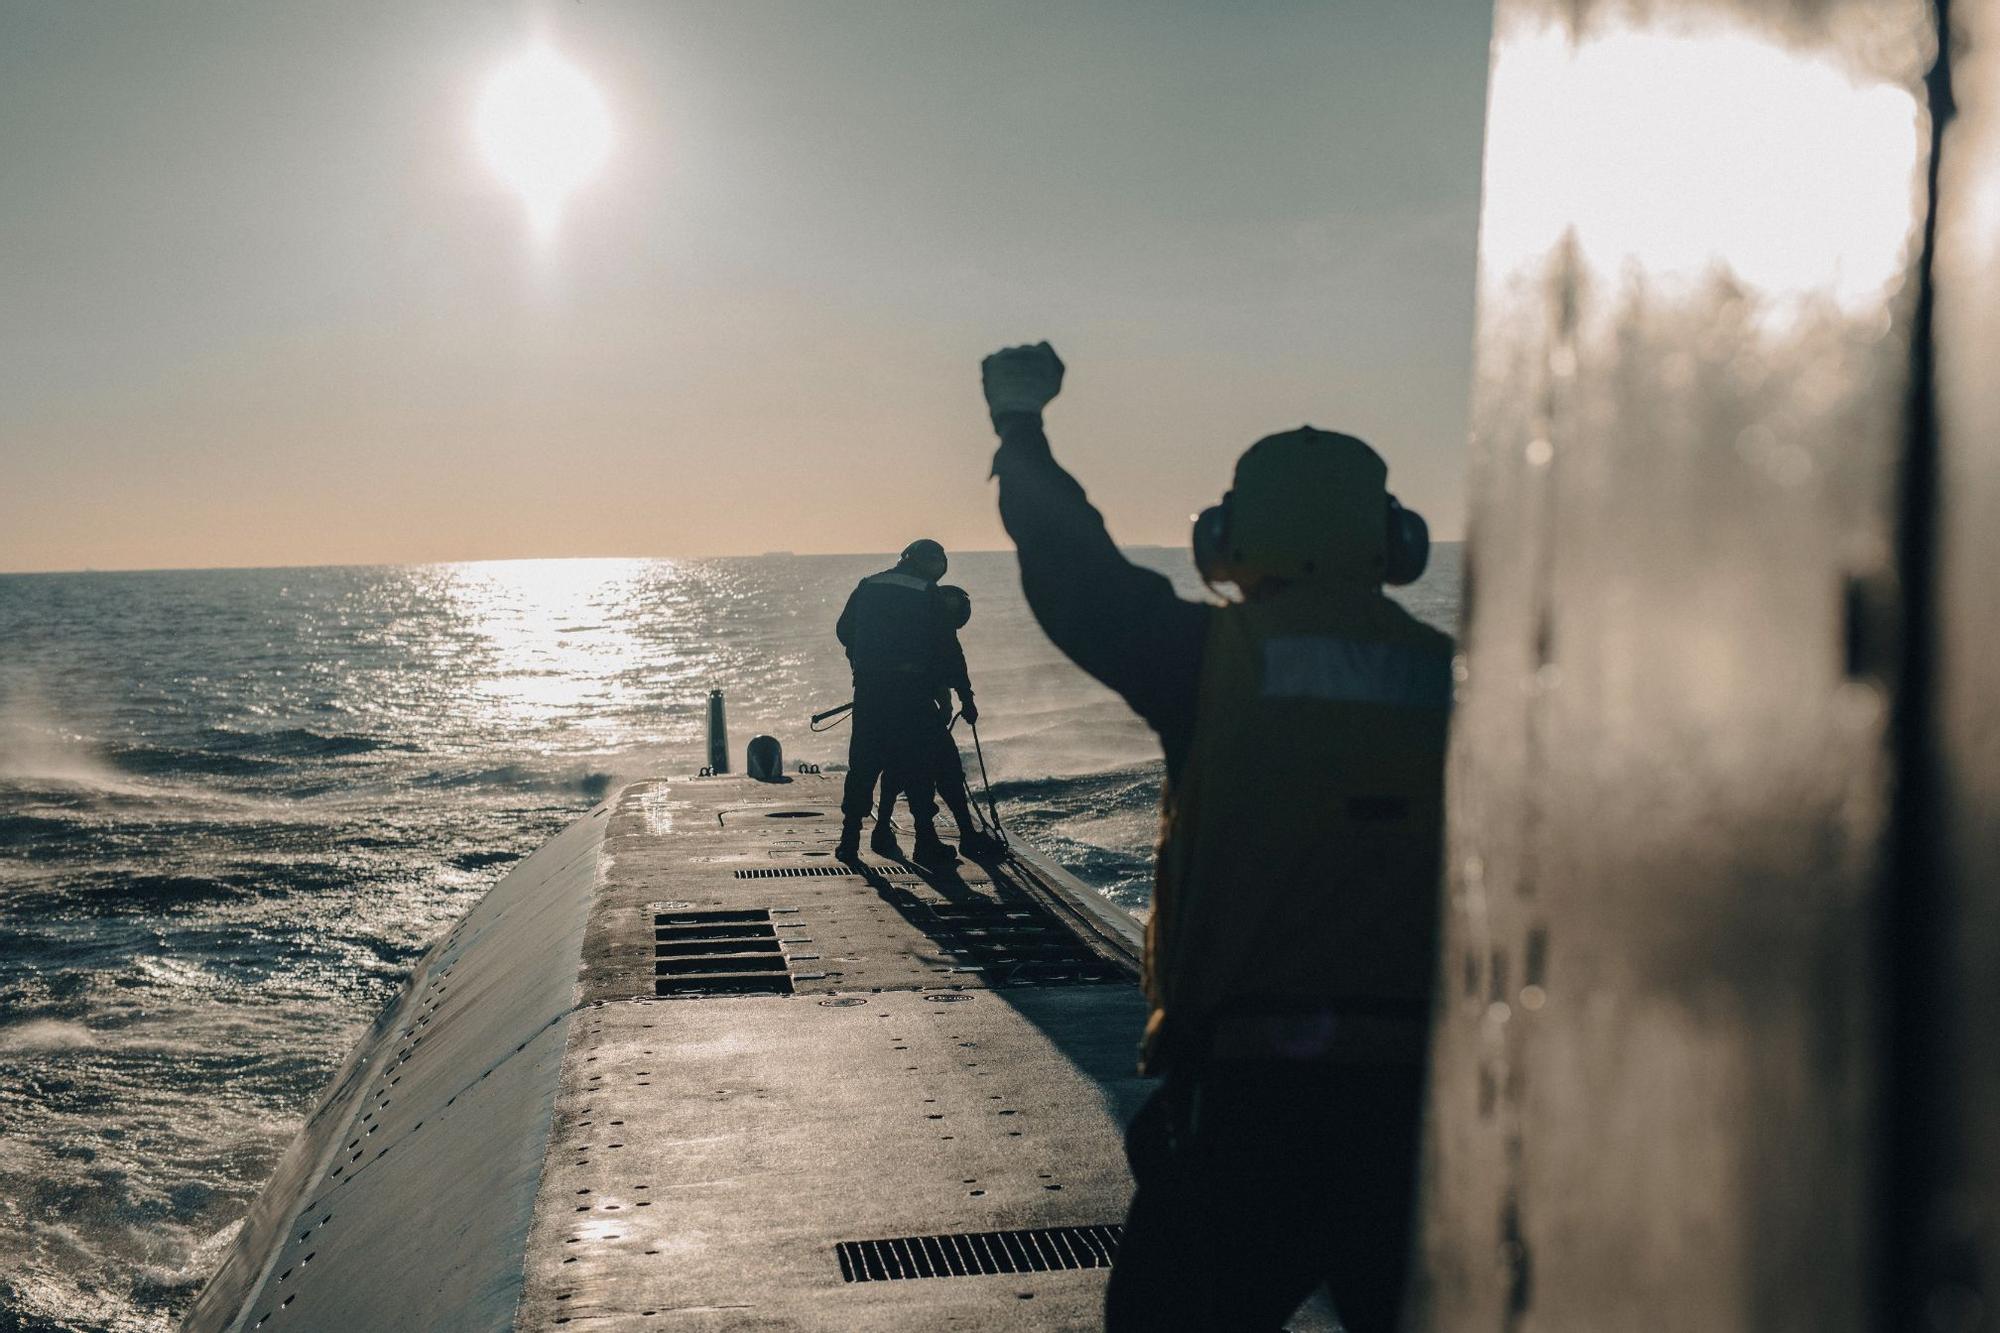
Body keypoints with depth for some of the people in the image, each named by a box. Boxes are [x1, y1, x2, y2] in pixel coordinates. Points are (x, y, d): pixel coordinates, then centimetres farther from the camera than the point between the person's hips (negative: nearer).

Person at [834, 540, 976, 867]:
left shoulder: (868, 586, 8)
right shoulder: (927, 594, -5)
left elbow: (843, 629, 15)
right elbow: (948, 649, -5)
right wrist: (965, 695, 0)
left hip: (867, 688, 4)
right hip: (911, 690, -4)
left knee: (863, 764, 11)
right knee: (919, 766, 3)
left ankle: (850, 839, 12)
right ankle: (926, 843, 3)